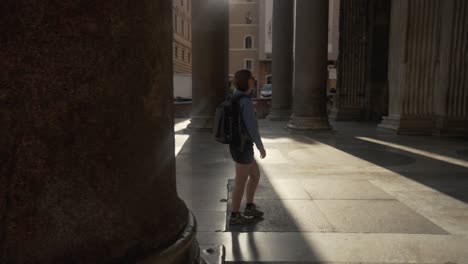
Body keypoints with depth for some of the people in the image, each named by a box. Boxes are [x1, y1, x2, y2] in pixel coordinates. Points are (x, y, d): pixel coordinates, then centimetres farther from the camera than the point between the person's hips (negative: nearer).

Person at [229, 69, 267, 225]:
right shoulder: (246, 101, -21)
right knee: (241, 183, 5)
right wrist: (261, 147, -10)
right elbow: (251, 127, -22)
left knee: (256, 175, 21)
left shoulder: (234, 99, 10)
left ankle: (249, 209, 31)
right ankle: (234, 216, 21)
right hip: (243, 148, -9)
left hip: (236, 145, 9)